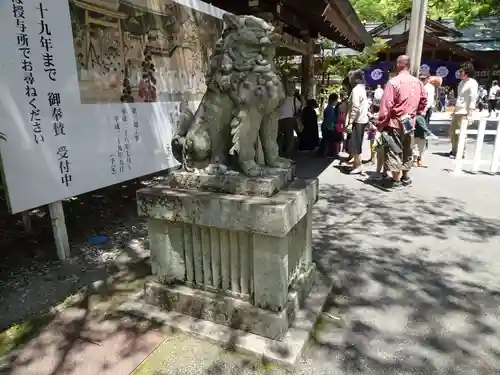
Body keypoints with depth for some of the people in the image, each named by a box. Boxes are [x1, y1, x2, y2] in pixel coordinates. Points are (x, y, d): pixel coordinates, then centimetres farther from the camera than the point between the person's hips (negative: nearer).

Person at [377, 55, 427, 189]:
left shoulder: (393, 82, -15)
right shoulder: (418, 82, 6)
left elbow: (386, 105, -17)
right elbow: (424, 100, 16)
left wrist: (381, 124, -11)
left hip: (395, 122, -7)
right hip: (410, 122, 7)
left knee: (394, 151, 1)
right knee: (407, 150, 17)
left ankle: (396, 180, 4)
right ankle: (405, 177, 29)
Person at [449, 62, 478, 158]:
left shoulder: (472, 83, -9)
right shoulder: (461, 83, 15)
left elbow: (473, 100, -13)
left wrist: (470, 115, -19)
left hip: (465, 113, -8)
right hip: (457, 112, 8)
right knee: (452, 132, 12)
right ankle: (454, 151, 26)